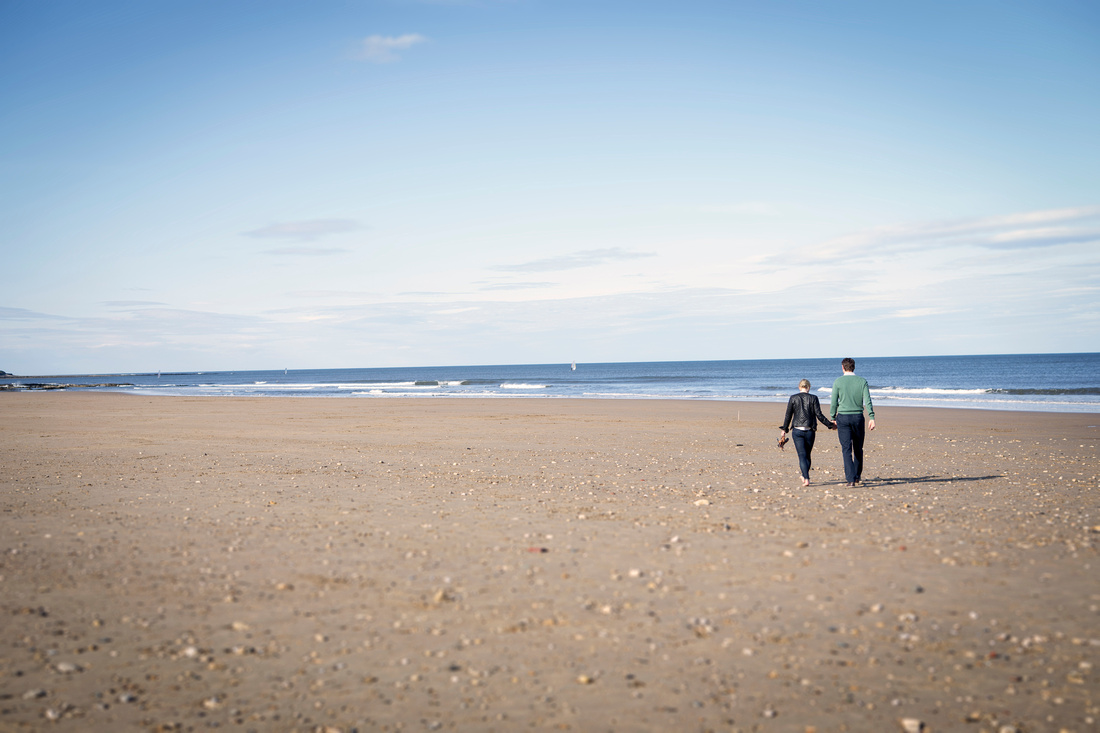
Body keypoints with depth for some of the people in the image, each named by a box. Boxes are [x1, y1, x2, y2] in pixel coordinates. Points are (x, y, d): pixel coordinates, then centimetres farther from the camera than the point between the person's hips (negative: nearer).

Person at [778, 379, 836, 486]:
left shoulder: (793, 398, 1)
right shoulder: (813, 398, -1)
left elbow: (788, 415, 2)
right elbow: (819, 415, -5)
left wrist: (784, 430, 12)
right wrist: (830, 425, 6)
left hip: (797, 431, -1)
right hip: (810, 431, 1)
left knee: (802, 455, -4)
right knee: (807, 455, 16)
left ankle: (806, 479, -17)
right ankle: (804, 476, 28)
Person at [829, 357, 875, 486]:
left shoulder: (838, 382, -2)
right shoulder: (862, 381, 2)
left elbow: (834, 402, -1)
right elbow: (868, 401, -6)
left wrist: (833, 418, 9)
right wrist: (871, 418, -9)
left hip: (843, 417, -2)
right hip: (858, 417, 2)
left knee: (846, 449, -4)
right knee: (858, 448, 16)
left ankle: (850, 478, -14)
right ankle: (857, 476, 27)